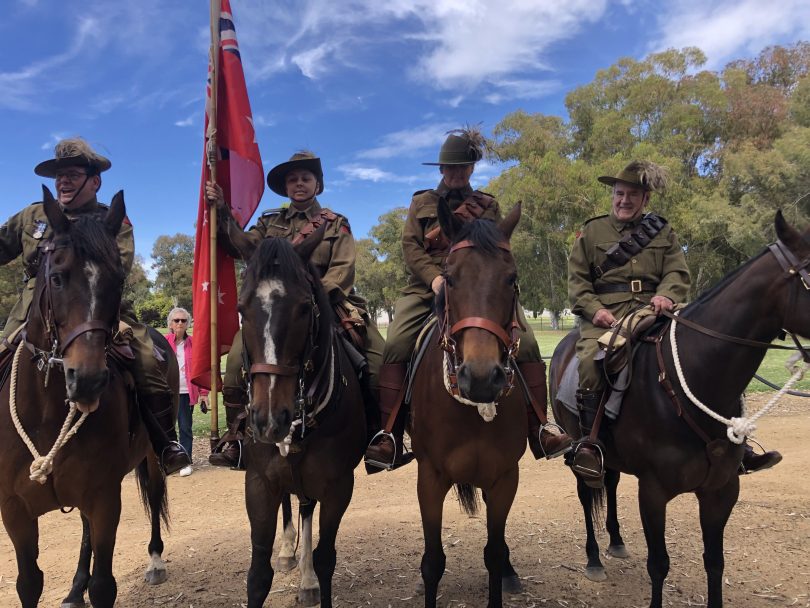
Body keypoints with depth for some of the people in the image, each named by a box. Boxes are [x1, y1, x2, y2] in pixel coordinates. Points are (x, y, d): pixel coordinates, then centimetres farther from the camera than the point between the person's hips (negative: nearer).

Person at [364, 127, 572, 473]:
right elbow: (410, 246, 6)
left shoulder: (488, 206, 21)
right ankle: (390, 438, -19)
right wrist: (435, 278, -12)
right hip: (427, 287, 0)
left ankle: (540, 431, -9)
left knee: (526, 344, -17)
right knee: (395, 346, -24)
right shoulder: (421, 202, 20)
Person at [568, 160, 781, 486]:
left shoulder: (662, 231, 20)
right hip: (606, 313, -2)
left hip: (653, 308, 3)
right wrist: (594, 309, -12)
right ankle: (588, 441, -23)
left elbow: (678, 273, 8)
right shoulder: (591, 231, 14)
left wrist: (666, 295, -16)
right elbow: (577, 279, 7)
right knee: (590, 358, -33)